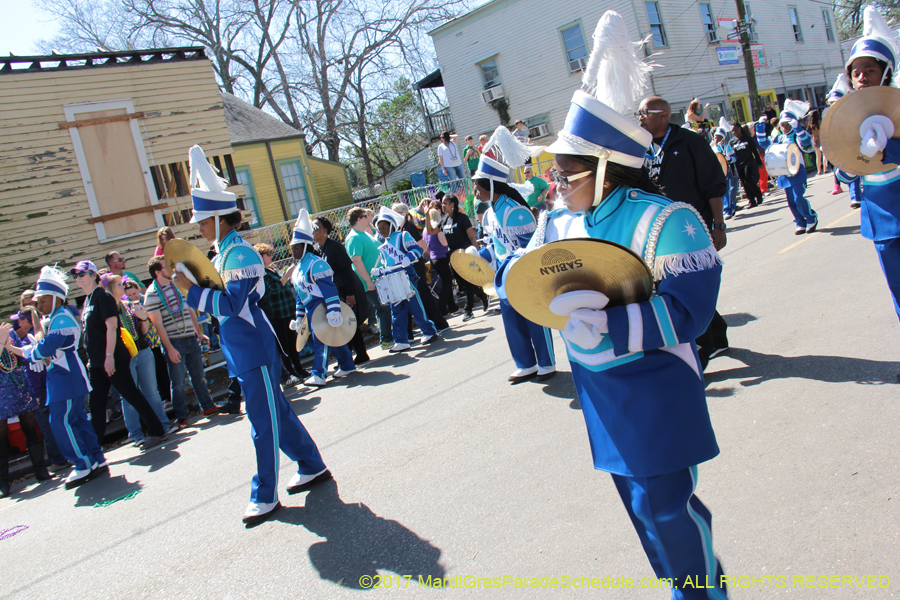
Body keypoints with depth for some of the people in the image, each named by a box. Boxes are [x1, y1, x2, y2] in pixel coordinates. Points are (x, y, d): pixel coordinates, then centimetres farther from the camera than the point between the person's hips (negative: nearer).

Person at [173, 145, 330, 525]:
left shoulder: (239, 253, -16)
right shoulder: (224, 251, 12)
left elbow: (231, 304, -22)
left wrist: (192, 288, -20)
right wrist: (192, 281, 6)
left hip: (255, 351, -10)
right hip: (243, 351, 10)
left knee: (265, 422, -1)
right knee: (276, 412, 17)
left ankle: (265, 496, 8)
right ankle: (312, 466, 30)